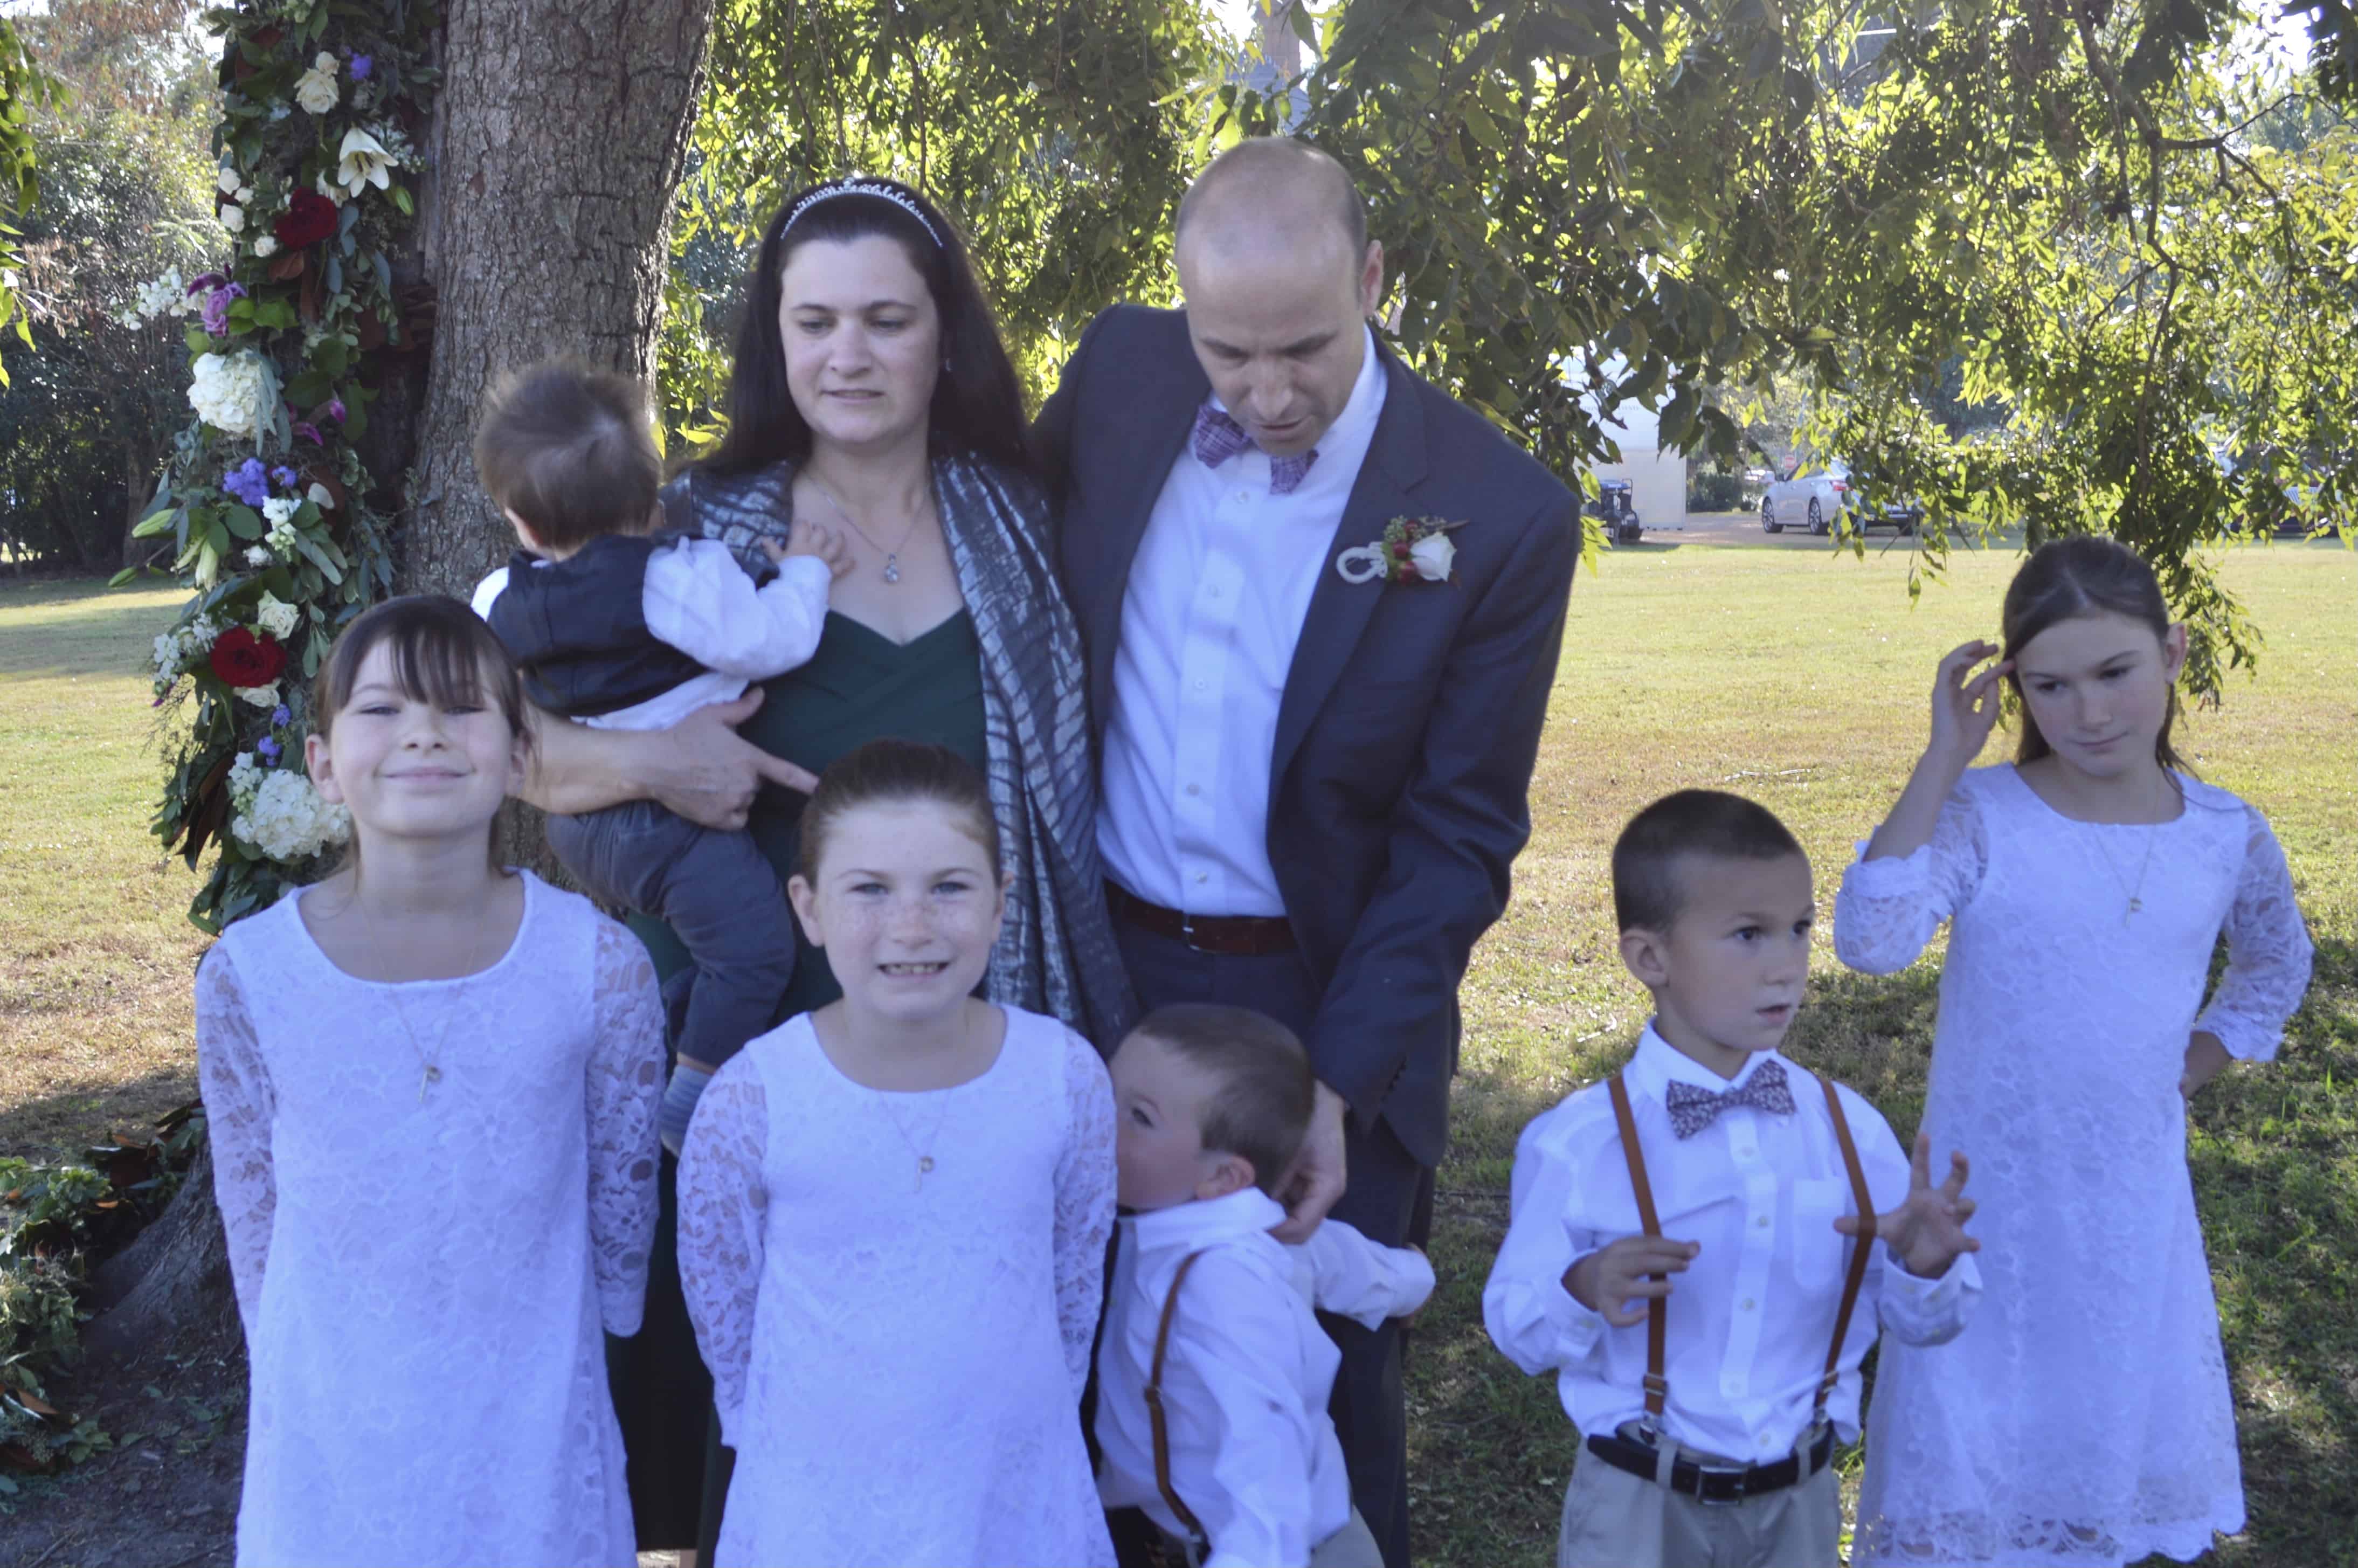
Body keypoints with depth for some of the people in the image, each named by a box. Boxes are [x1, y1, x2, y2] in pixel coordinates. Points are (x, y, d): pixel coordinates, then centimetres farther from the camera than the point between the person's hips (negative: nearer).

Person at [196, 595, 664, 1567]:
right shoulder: (246, 976, -12)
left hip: (534, 1418, 0)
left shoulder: (601, 967, -14)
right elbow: (252, 1210, 1)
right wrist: (290, 1369, 9)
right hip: (333, 1432, 0)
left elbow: (622, 1198, -1)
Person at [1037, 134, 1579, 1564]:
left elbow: (1457, 841, -11)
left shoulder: (1501, 518, -15)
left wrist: (1337, 1082, -19)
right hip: (1096, 968, 3)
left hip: (1331, 1010, -3)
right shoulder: (1121, 370, -5)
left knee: (1330, 1416, 11)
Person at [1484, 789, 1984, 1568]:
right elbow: (1517, 1330, -8)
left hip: (1798, 1500, 3)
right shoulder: (1577, 1146, -14)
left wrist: (1924, 1264, -19)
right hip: (1638, 1503, -3)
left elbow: (1920, 1324, 1)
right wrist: (1584, 1292, -28)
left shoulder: (1848, 1128, -5)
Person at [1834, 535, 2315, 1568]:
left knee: (2110, 1434, 17)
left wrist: (2191, 1069, 8)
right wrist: (1943, 758, -28)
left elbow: (2274, 964, 19)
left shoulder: (2228, 836, -2)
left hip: (2135, 1202, 4)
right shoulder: (1980, 815, -14)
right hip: (1986, 1203, -3)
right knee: (1967, 1448, 8)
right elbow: (1869, 941, -32)